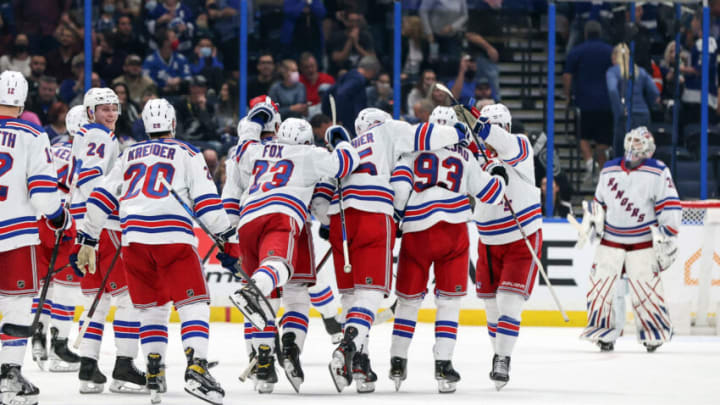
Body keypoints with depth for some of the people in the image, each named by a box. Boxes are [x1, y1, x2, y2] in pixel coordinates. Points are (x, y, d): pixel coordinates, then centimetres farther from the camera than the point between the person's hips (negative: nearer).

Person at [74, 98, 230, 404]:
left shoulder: (129, 155, 22)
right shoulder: (187, 154, 10)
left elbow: (102, 198, 20)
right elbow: (206, 200, 2)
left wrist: (88, 240, 26)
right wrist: (228, 237, 10)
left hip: (134, 239, 4)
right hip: (174, 237, -4)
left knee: (152, 306, 18)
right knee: (194, 304, -5)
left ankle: (154, 372, 13)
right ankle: (196, 368, -24)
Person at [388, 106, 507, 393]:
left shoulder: (413, 152, 8)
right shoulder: (465, 157, 10)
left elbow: (399, 185, -6)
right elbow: (489, 193, 13)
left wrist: (396, 216, 8)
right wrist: (499, 177, 34)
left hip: (416, 232, 1)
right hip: (453, 229, -1)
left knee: (409, 298, 15)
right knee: (449, 300, 7)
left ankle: (398, 362, 17)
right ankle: (443, 364, -3)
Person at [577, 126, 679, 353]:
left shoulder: (658, 173, -9)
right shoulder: (609, 170, 6)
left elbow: (670, 206, -10)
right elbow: (600, 201, 19)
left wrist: (666, 236, -14)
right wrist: (591, 222, 8)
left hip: (642, 242, -4)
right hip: (610, 240, 4)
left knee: (644, 288, -7)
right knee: (600, 284, -2)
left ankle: (655, 333, 10)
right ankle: (603, 330, 12)